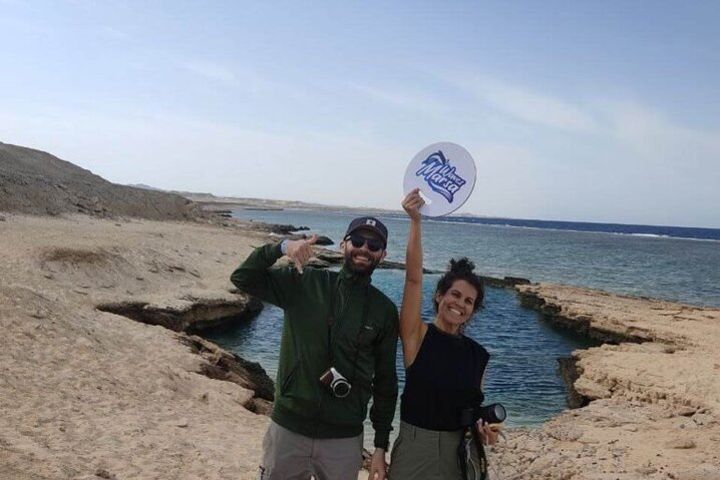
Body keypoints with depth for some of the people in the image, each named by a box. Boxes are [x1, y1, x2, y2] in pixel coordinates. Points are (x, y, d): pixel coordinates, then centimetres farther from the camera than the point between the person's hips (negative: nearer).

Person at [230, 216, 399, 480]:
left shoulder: (384, 310, 0)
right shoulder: (304, 283, -1)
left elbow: (385, 380, 4)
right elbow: (242, 277, -5)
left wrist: (381, 447, 4)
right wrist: (281, 247, -20)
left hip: (344, 439, 1)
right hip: (288, 428, 0)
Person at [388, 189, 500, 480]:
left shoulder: (478, 355, 3)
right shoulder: (417, 336, -9)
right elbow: (414, 278, -21)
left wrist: (484, 429, -6)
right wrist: (416, 221, -27)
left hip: (459, 451, 3)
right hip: (414, 447, -3)